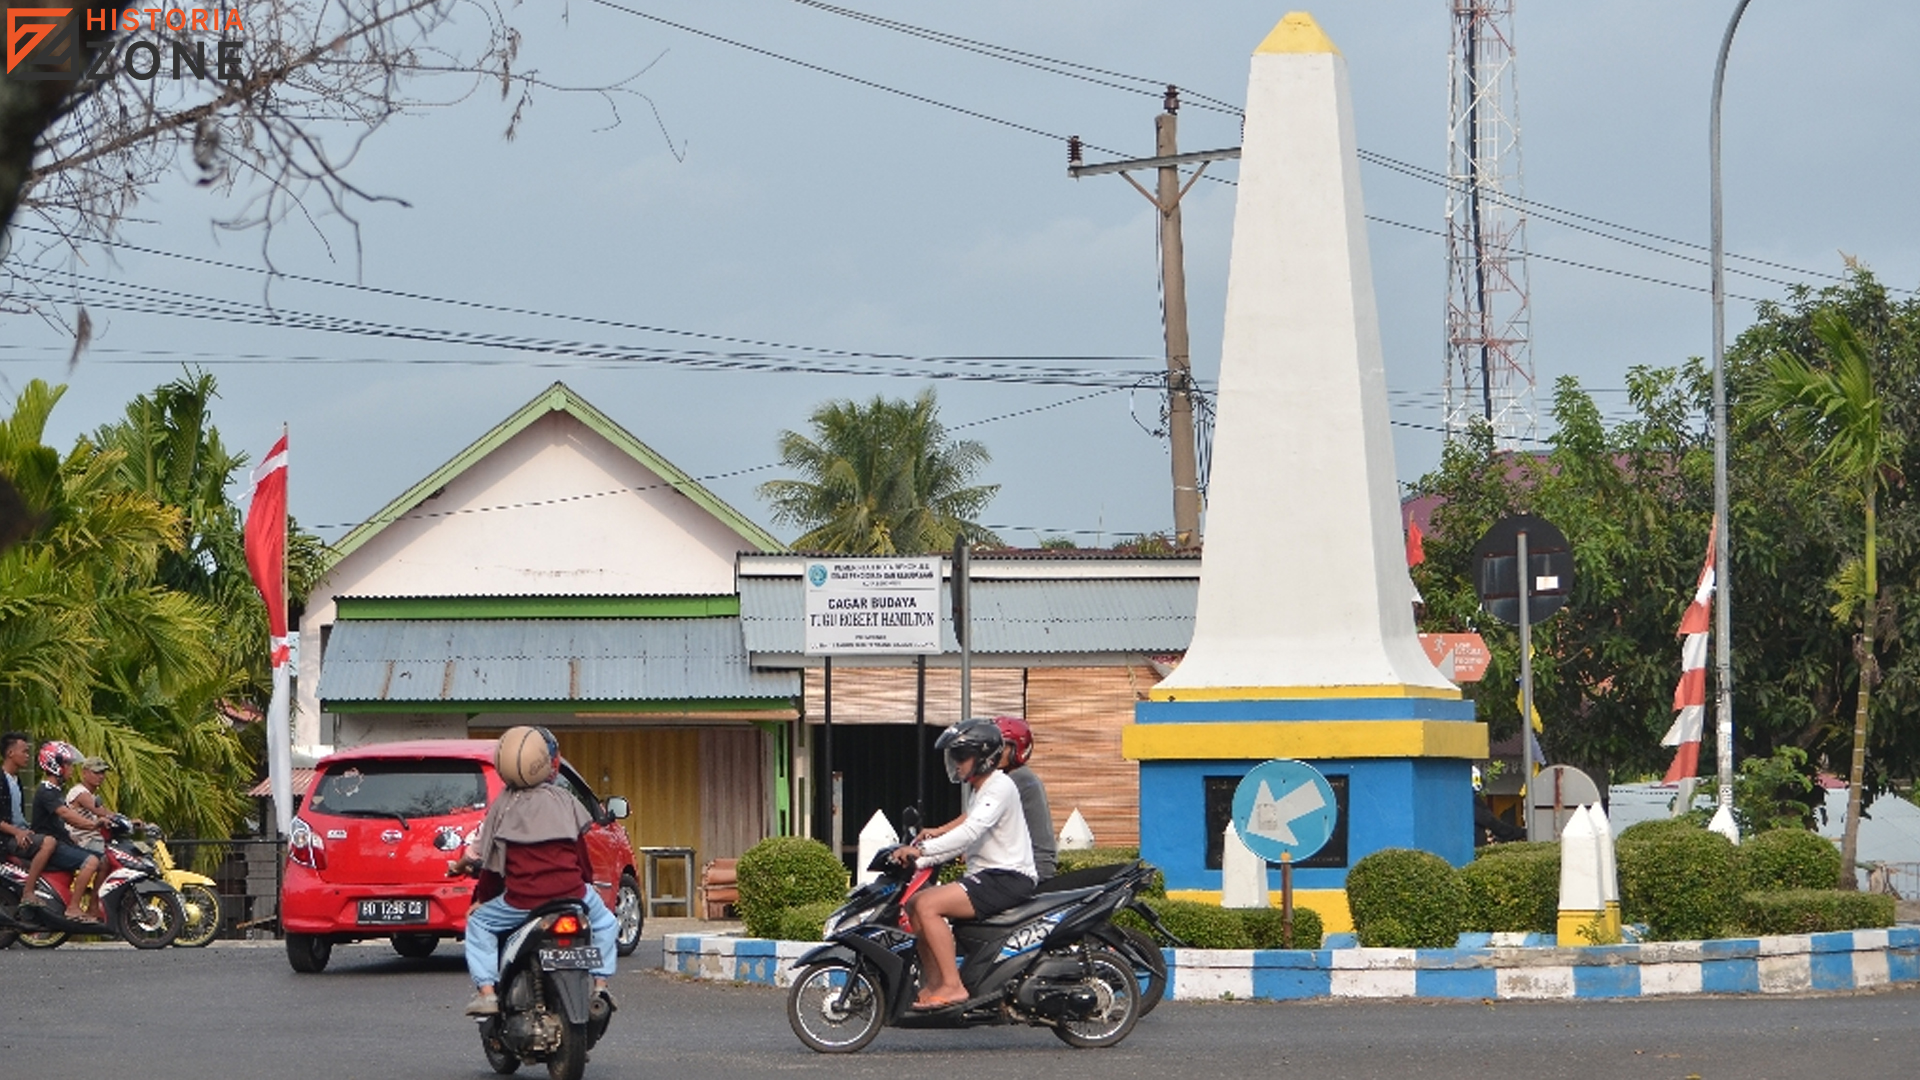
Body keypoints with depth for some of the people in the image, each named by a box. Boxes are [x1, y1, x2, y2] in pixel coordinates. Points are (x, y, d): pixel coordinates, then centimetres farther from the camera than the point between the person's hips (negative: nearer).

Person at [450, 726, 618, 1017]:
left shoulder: (502, 807, 7)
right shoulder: (565, 801, 9)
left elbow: (492, 862, 9)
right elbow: (581, 853, 13)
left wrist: (481, 898, 23)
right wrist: (586, 882, 31)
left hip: (520, 900, -1)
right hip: (570, 894, 1)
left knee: (479, 924, 20)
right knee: (604, 923, 29)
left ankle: (486, 990, 4)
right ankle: (600, 982, 14)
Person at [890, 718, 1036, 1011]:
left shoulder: (1000, 787, -12)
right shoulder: (983, 791, 22)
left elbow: (970, 833, -25)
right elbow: (967, 838, 22)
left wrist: (921, 850, -31)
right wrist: (917, 862, 11)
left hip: (1008, 879, -11)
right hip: (988, 877, 11)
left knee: (928, 905, -24)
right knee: (913, 905, 8)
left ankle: (953, 986, -25)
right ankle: (934, 984, 8)